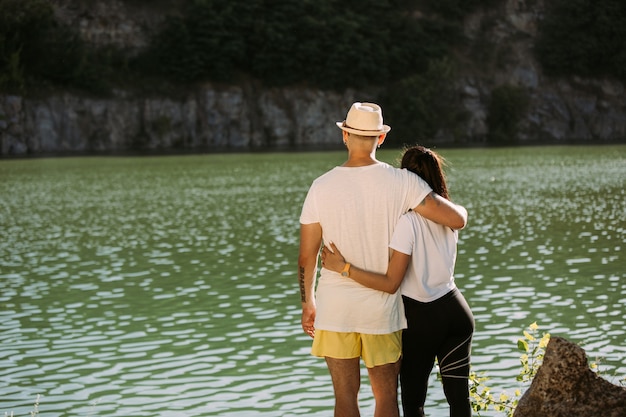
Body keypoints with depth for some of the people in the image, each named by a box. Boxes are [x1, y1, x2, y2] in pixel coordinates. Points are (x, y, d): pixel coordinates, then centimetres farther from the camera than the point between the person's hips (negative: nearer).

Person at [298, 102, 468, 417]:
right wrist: (460, 210, 14)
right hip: (382, 308, 0)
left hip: (334, 308, 1)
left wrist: (307, 304, 13)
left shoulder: (322, 187, -6)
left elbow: (307, 256, -1)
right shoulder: (401, 182, -9)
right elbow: (457, 219, -12)